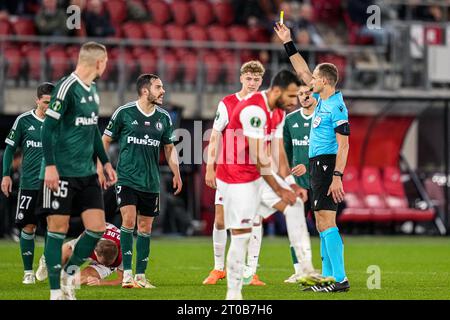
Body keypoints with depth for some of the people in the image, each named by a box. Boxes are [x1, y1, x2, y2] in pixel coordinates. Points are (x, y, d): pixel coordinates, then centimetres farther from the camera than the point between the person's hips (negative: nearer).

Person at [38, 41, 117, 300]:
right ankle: (56, 291, 4)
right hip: (62, 172, -8)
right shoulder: (67, 87, -13)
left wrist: (105, 162, 23)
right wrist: (50, 166, -20)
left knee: (97, 227, -1)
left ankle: (69, 274, 17)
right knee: (58, 228, -3)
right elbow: (48, 127, -15)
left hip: (87, 172, 8)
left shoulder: (93, 89, 13)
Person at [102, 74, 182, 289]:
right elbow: (106, 140, 4)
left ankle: (141, 276, 15)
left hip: (151, 182, 4)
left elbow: (169, 148, 17)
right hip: (127, 178, -4)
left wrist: (176, 173, 9)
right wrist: (101, 167, -1)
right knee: (128, 220, -16)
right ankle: (127, 273, -12)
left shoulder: (164, 117, 6)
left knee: (145, 227, 7)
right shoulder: (124, 113, -5)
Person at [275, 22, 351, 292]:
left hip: (327, 164, -10)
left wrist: (337, 177, -25)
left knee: (326, 221, -14)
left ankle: (340, 279, -18)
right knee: (323, 223, 11)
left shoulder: (336, 106, -14)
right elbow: (303, 71, 25)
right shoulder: (323, 100, 12)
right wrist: (288, 42, 25)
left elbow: (344, 145, -18)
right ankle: (327, 276, 16)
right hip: (317, 165, 10)